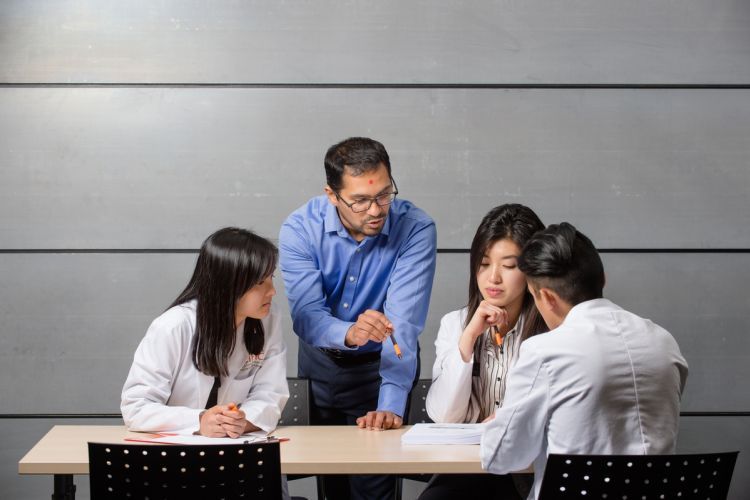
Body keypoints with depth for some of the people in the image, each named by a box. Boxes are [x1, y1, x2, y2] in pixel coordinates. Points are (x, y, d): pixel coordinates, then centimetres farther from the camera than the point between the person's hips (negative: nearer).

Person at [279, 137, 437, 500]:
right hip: (321, 361, 2)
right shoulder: (299, 229, -20)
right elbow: (305, 316, -26)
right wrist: (349, 333, -48)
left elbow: (403, 324, -30)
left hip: (380, 365, -2)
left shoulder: (416, 229, -24)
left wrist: (391, 406, -39)